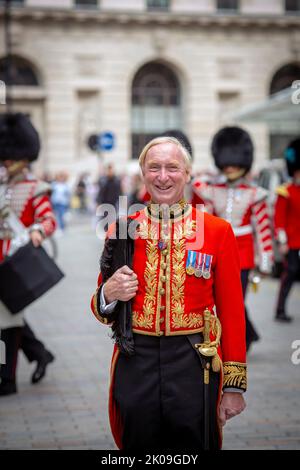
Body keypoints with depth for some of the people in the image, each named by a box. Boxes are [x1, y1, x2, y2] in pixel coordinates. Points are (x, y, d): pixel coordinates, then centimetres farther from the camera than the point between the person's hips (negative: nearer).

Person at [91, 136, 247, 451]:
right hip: (135, 365, 1)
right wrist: (108, 294, -14)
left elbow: (232, 310, 0)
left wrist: (235, 386, -2)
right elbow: (102, 310, 9)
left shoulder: (218, 230, -1)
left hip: (195, 366, -1)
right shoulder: (122, 230, 3)